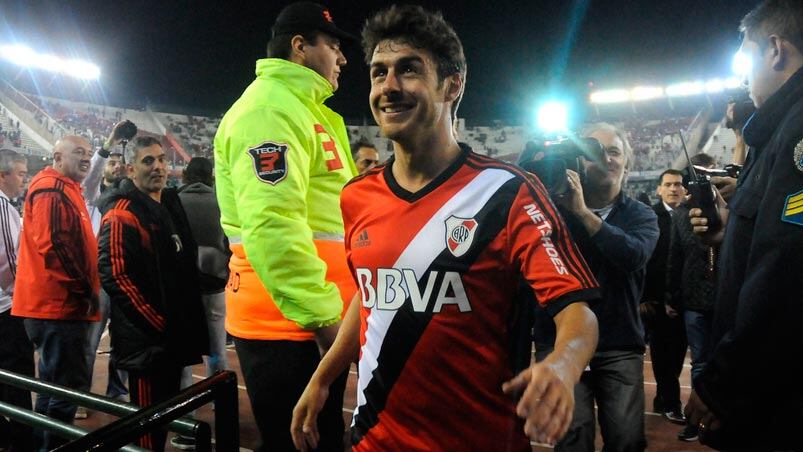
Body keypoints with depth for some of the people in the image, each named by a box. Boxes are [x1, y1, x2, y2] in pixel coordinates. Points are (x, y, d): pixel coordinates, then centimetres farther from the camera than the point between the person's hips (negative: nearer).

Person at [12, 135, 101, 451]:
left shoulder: (66, 189, 20)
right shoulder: (51, 189, -12)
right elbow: (53, 245, -23)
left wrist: (84, 290, 18)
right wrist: (84, 291, -17)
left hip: (60, 303, 11)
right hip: (60, 304, -11)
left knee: (55, 385, 18)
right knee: (67, 386, -7)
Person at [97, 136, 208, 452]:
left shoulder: (171, 205, 14)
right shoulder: (121, 215, -13)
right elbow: (115, 277, -22)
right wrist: (158, 324, -20)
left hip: (176, 336, 8)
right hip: (146, 340, -8)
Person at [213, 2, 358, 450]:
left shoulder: (307, 110, 20)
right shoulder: (269, 107, -13)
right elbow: (271, 226, -24)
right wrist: (322, 315, -23)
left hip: (314, 315, 10)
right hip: (288, 321, -10)